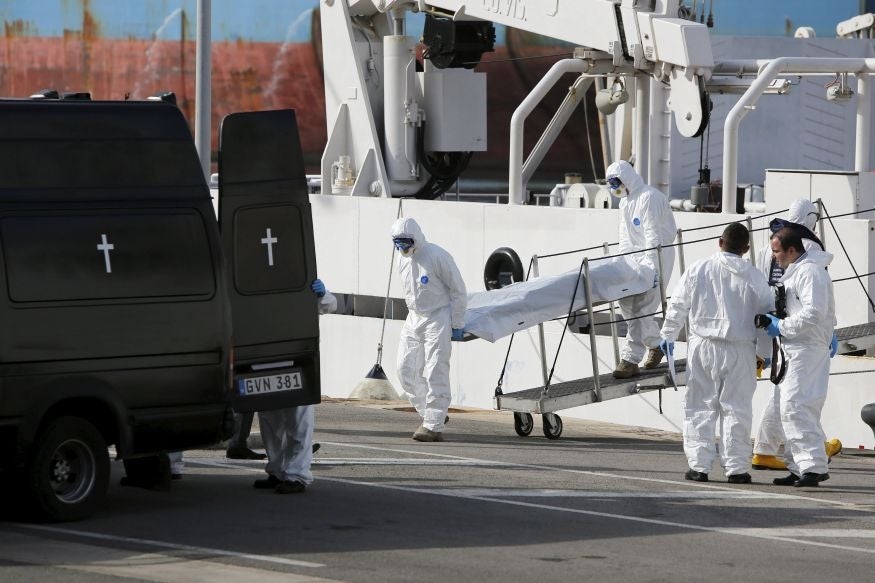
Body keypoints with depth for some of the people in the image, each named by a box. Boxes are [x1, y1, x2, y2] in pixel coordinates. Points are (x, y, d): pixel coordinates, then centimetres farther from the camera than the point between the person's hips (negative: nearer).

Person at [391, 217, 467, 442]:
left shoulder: (437, 256, -16)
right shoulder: (403, 259, 6)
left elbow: (458, 291, -10)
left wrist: (457, 325, -8)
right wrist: (414, 315, 19)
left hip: (438, 319, -8)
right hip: (414, 319, 8)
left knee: (435, 373, -10)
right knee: (406, 369, 5)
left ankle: (434, 426, -9)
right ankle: (429, 415, 18)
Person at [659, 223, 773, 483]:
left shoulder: (698, 269, -3)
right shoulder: (753, 277, -3)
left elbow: (678, 306, 1)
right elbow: (767, 315, 4)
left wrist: (667, 335, 15)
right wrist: (766, 352, 16)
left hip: (703, 347, 1)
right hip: (739, 349, -1)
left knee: (700, 406, 8)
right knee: (736, 408, 5)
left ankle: (698, 465, 6)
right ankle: (735, 467, 5)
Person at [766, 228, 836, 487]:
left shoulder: (811, 272, -15)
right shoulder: (795, 271, 18)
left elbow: (813, 314, -24)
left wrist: (781, 327, -16)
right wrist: (773, 319, 12)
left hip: (808, 349, -11)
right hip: (794, 349, 11)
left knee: (795, 407, -17)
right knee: (789, 408, 12)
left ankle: (814, 465, -19)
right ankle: (799, 467, 17)